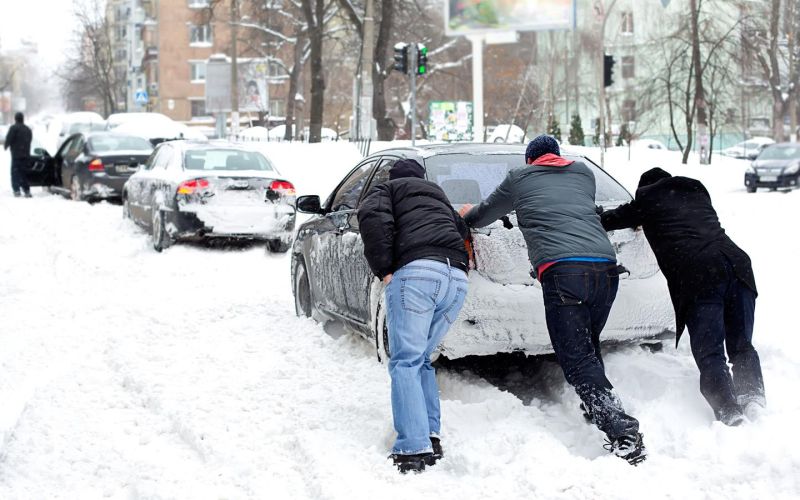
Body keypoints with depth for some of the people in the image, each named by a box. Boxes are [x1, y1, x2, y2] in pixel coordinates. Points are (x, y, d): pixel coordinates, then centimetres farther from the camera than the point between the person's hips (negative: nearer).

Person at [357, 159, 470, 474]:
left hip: (416, 272, -6)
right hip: (458, 279, 6)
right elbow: (463, 232, 29)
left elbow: (373, 218, -2)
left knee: (406, 362, -7)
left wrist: (383, 269, -1)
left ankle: (413, 450, -20)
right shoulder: (439, 196, 40)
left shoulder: (386, 189, 20)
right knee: (422, 359, 18)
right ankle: (431, 439, 8)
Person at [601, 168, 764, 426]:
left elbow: (614, 219, 30)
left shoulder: (647, 197, 18)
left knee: (709, 353, -6)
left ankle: (729, 413, -21)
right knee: (741, 346, 12)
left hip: (697, 277, -4)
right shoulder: (697, 190, 31)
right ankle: (753, 397, -9)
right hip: (736, 265, 5)